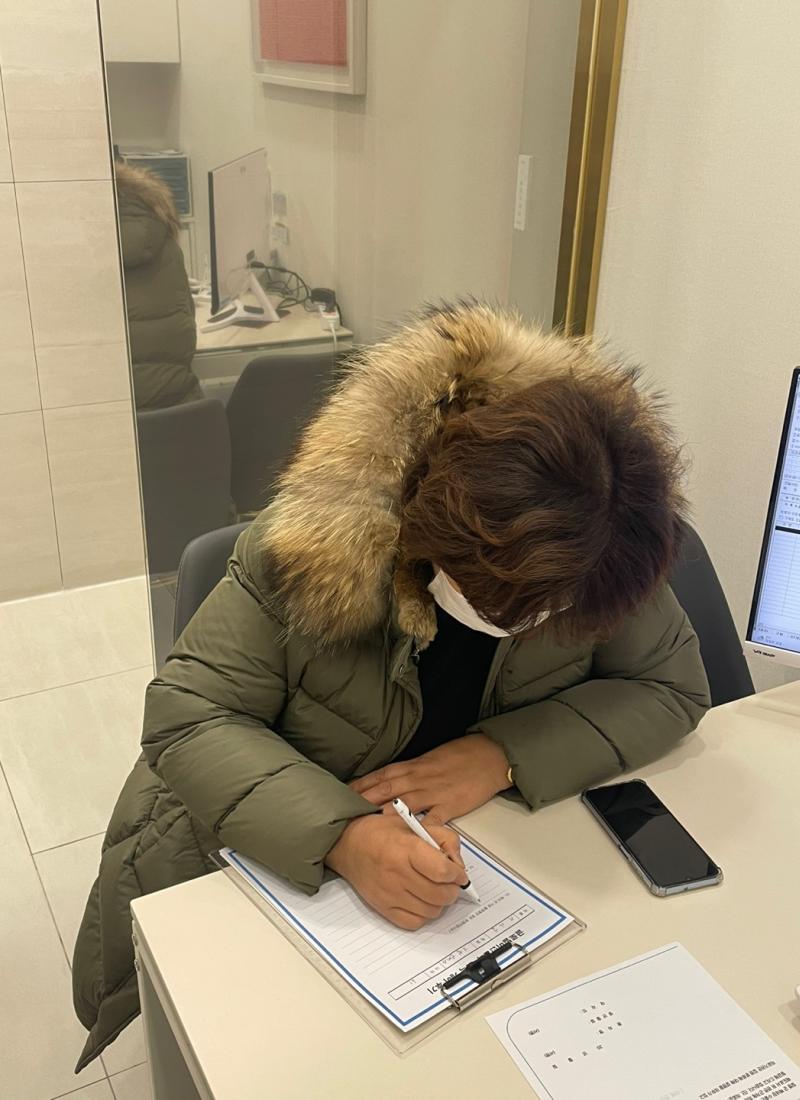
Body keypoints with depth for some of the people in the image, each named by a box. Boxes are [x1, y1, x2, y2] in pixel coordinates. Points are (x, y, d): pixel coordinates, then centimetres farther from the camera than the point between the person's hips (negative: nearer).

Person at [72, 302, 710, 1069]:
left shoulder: (595, 563, -21)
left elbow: (673, 685, -12)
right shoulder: (315, 538, -29)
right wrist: (340, 835, -43)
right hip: (277, 855, -1)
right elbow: (188, 717, -25)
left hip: (468, 844, 2)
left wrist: (505, 754, -29)